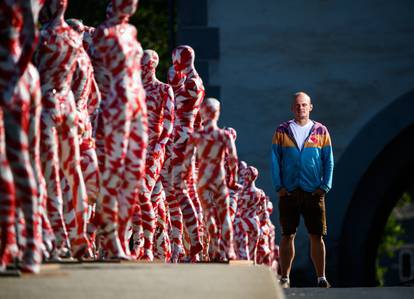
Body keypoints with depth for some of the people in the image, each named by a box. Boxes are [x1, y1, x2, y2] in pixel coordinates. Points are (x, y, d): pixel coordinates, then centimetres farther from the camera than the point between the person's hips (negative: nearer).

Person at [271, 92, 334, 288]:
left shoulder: (321, 131, 8)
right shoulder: (282, 131, 7)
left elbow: (328, 161, 8)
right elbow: (275, 161, 5)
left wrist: (325, 186, -3)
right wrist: (279, 186, -4)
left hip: (314, 192, 0)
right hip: (289, 192, 0)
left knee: (316, 236, -2)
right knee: (287, 236, 3)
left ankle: (321, 278, 1)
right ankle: (285, 278, 8)